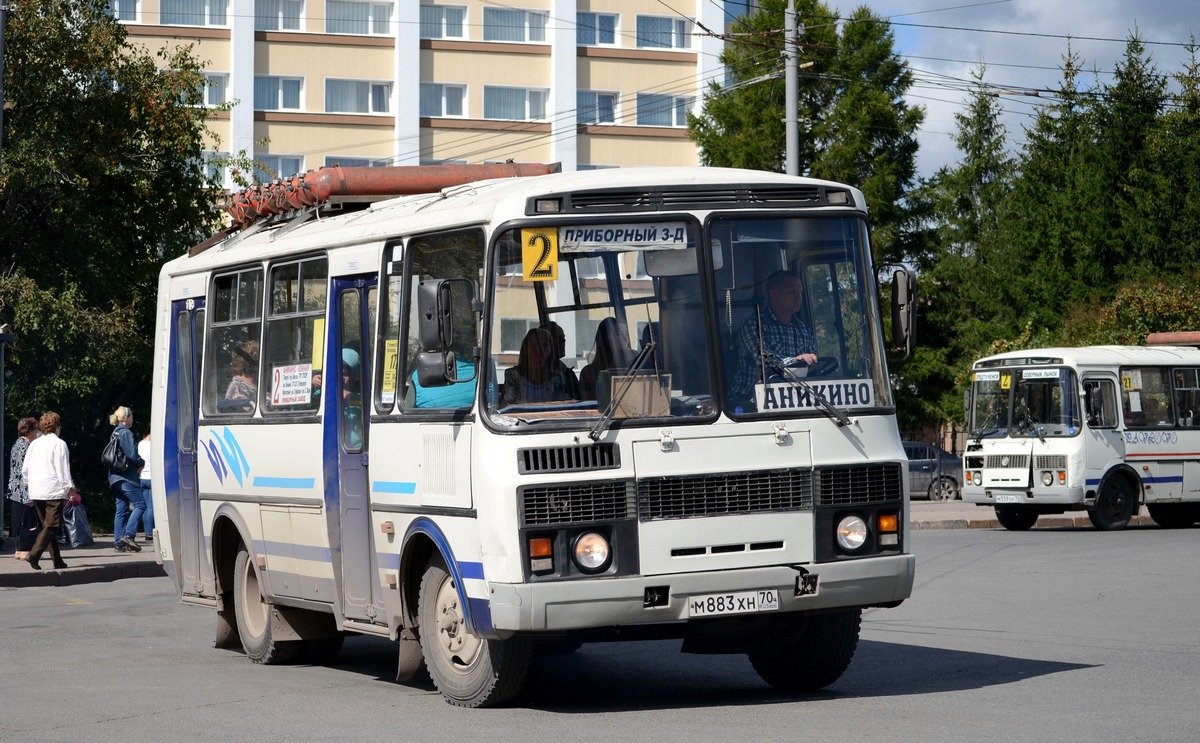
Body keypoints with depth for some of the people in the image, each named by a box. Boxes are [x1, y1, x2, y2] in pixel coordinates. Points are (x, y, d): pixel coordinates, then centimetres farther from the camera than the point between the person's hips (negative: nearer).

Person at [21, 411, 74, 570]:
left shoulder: (34, 444, 11)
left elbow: (25, 469, 13)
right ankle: (34, 554, -23)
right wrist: (69, 487, -1)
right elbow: (63, 469, -9)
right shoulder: (59, 444, -7)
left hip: (35, 491, 6)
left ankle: (57, 560, 13)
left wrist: (28, 484, 25)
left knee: (46, 526, 12)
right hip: (54, 490, -6)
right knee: (51, 526, -6)